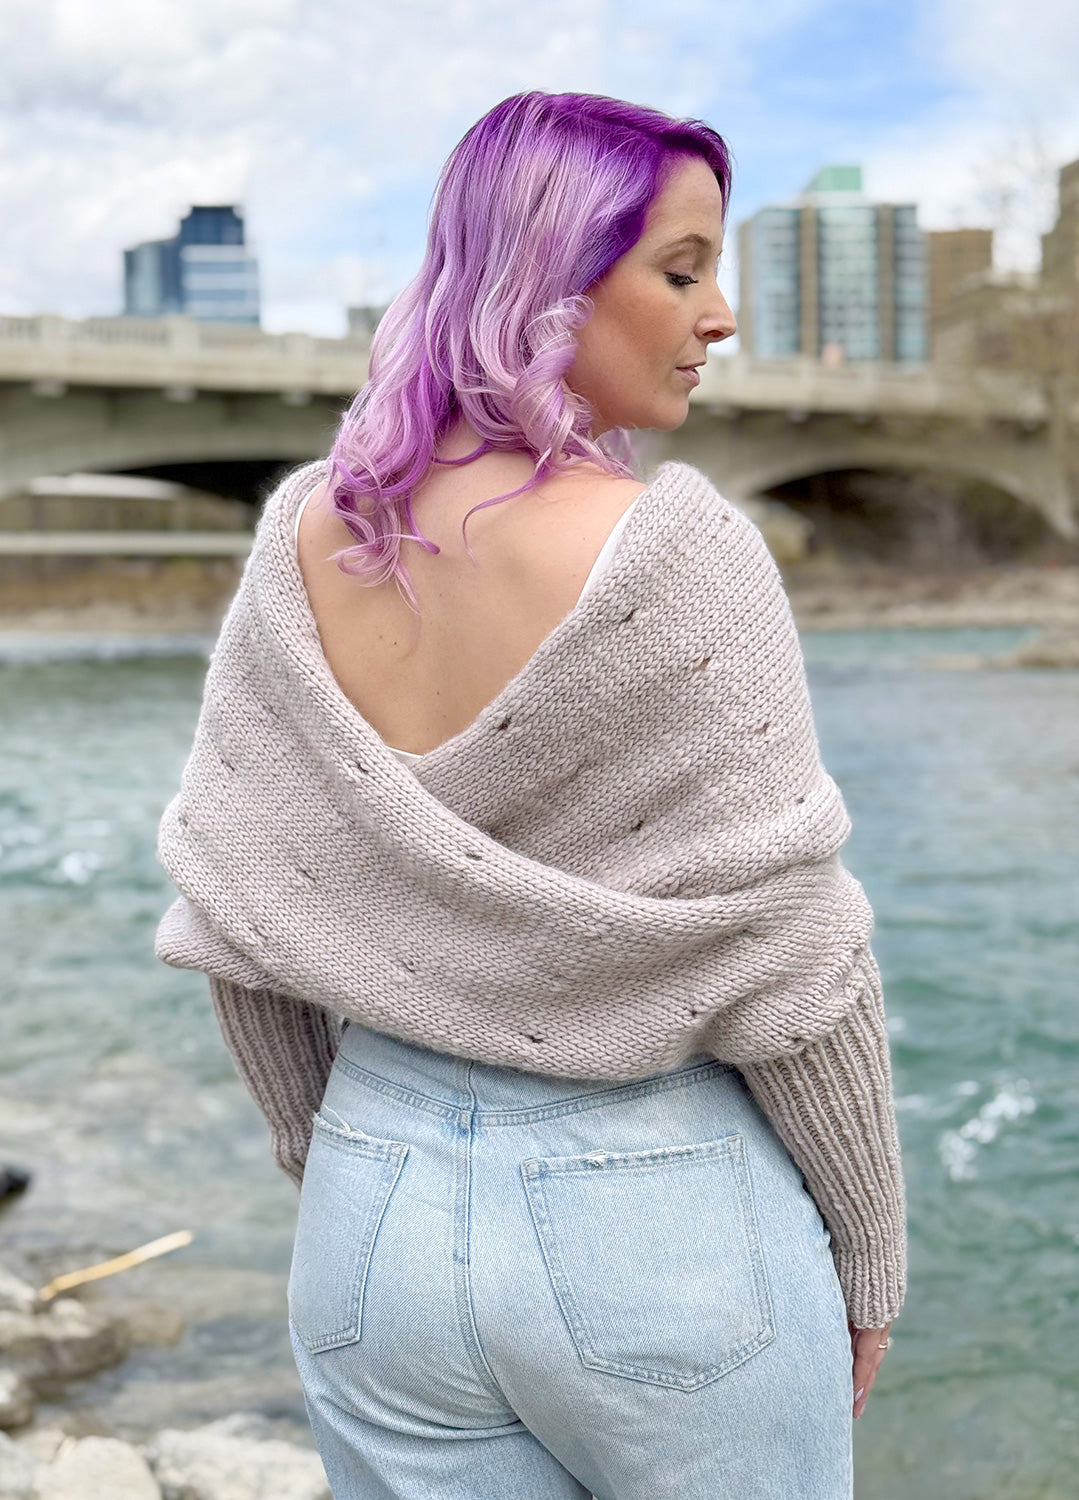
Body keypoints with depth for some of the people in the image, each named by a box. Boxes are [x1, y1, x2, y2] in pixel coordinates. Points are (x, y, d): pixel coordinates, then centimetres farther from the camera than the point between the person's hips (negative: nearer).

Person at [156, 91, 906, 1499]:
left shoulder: (304, 538, -4)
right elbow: (786, 948, -15)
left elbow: (243, 913, 3)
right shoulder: (671, 551, -19)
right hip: (665, 1225, -4)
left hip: (380, 1216, 4)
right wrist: (870, 1250, 1)